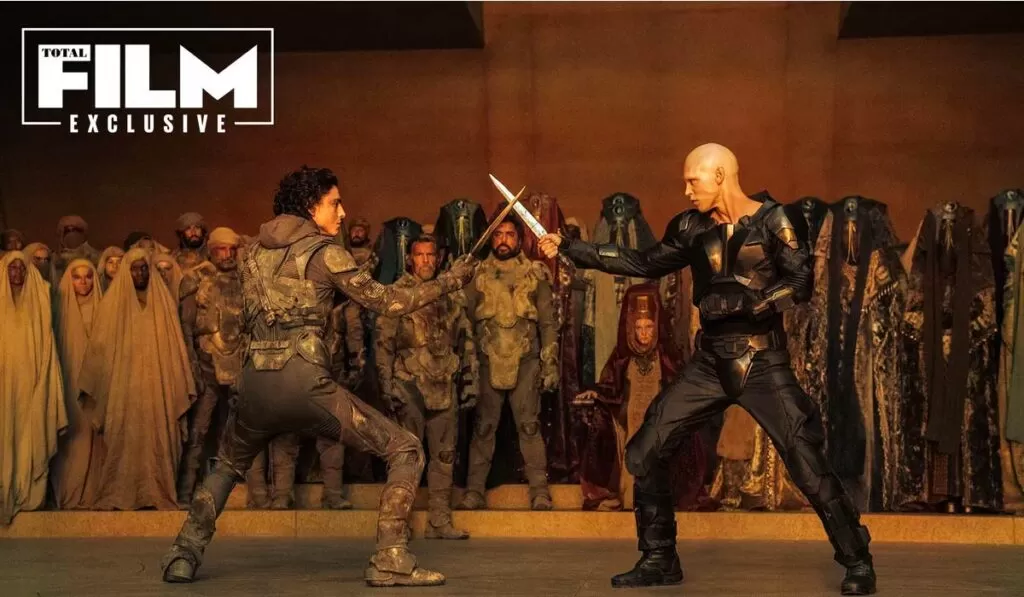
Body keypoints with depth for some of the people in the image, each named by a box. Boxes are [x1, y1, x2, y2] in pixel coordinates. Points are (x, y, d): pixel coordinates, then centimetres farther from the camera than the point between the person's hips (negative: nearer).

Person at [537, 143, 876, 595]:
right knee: (645, 453, 0)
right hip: (710, 364, 5)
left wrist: (744, 301, -25)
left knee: (808, 465, -10)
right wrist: (570, 249, 11)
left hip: (763, 364, -5)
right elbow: (645, 264, 12)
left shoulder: (771, 220, -8)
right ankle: (659, 560, 14)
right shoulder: (692, 228, 4)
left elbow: (799, 284, -14)